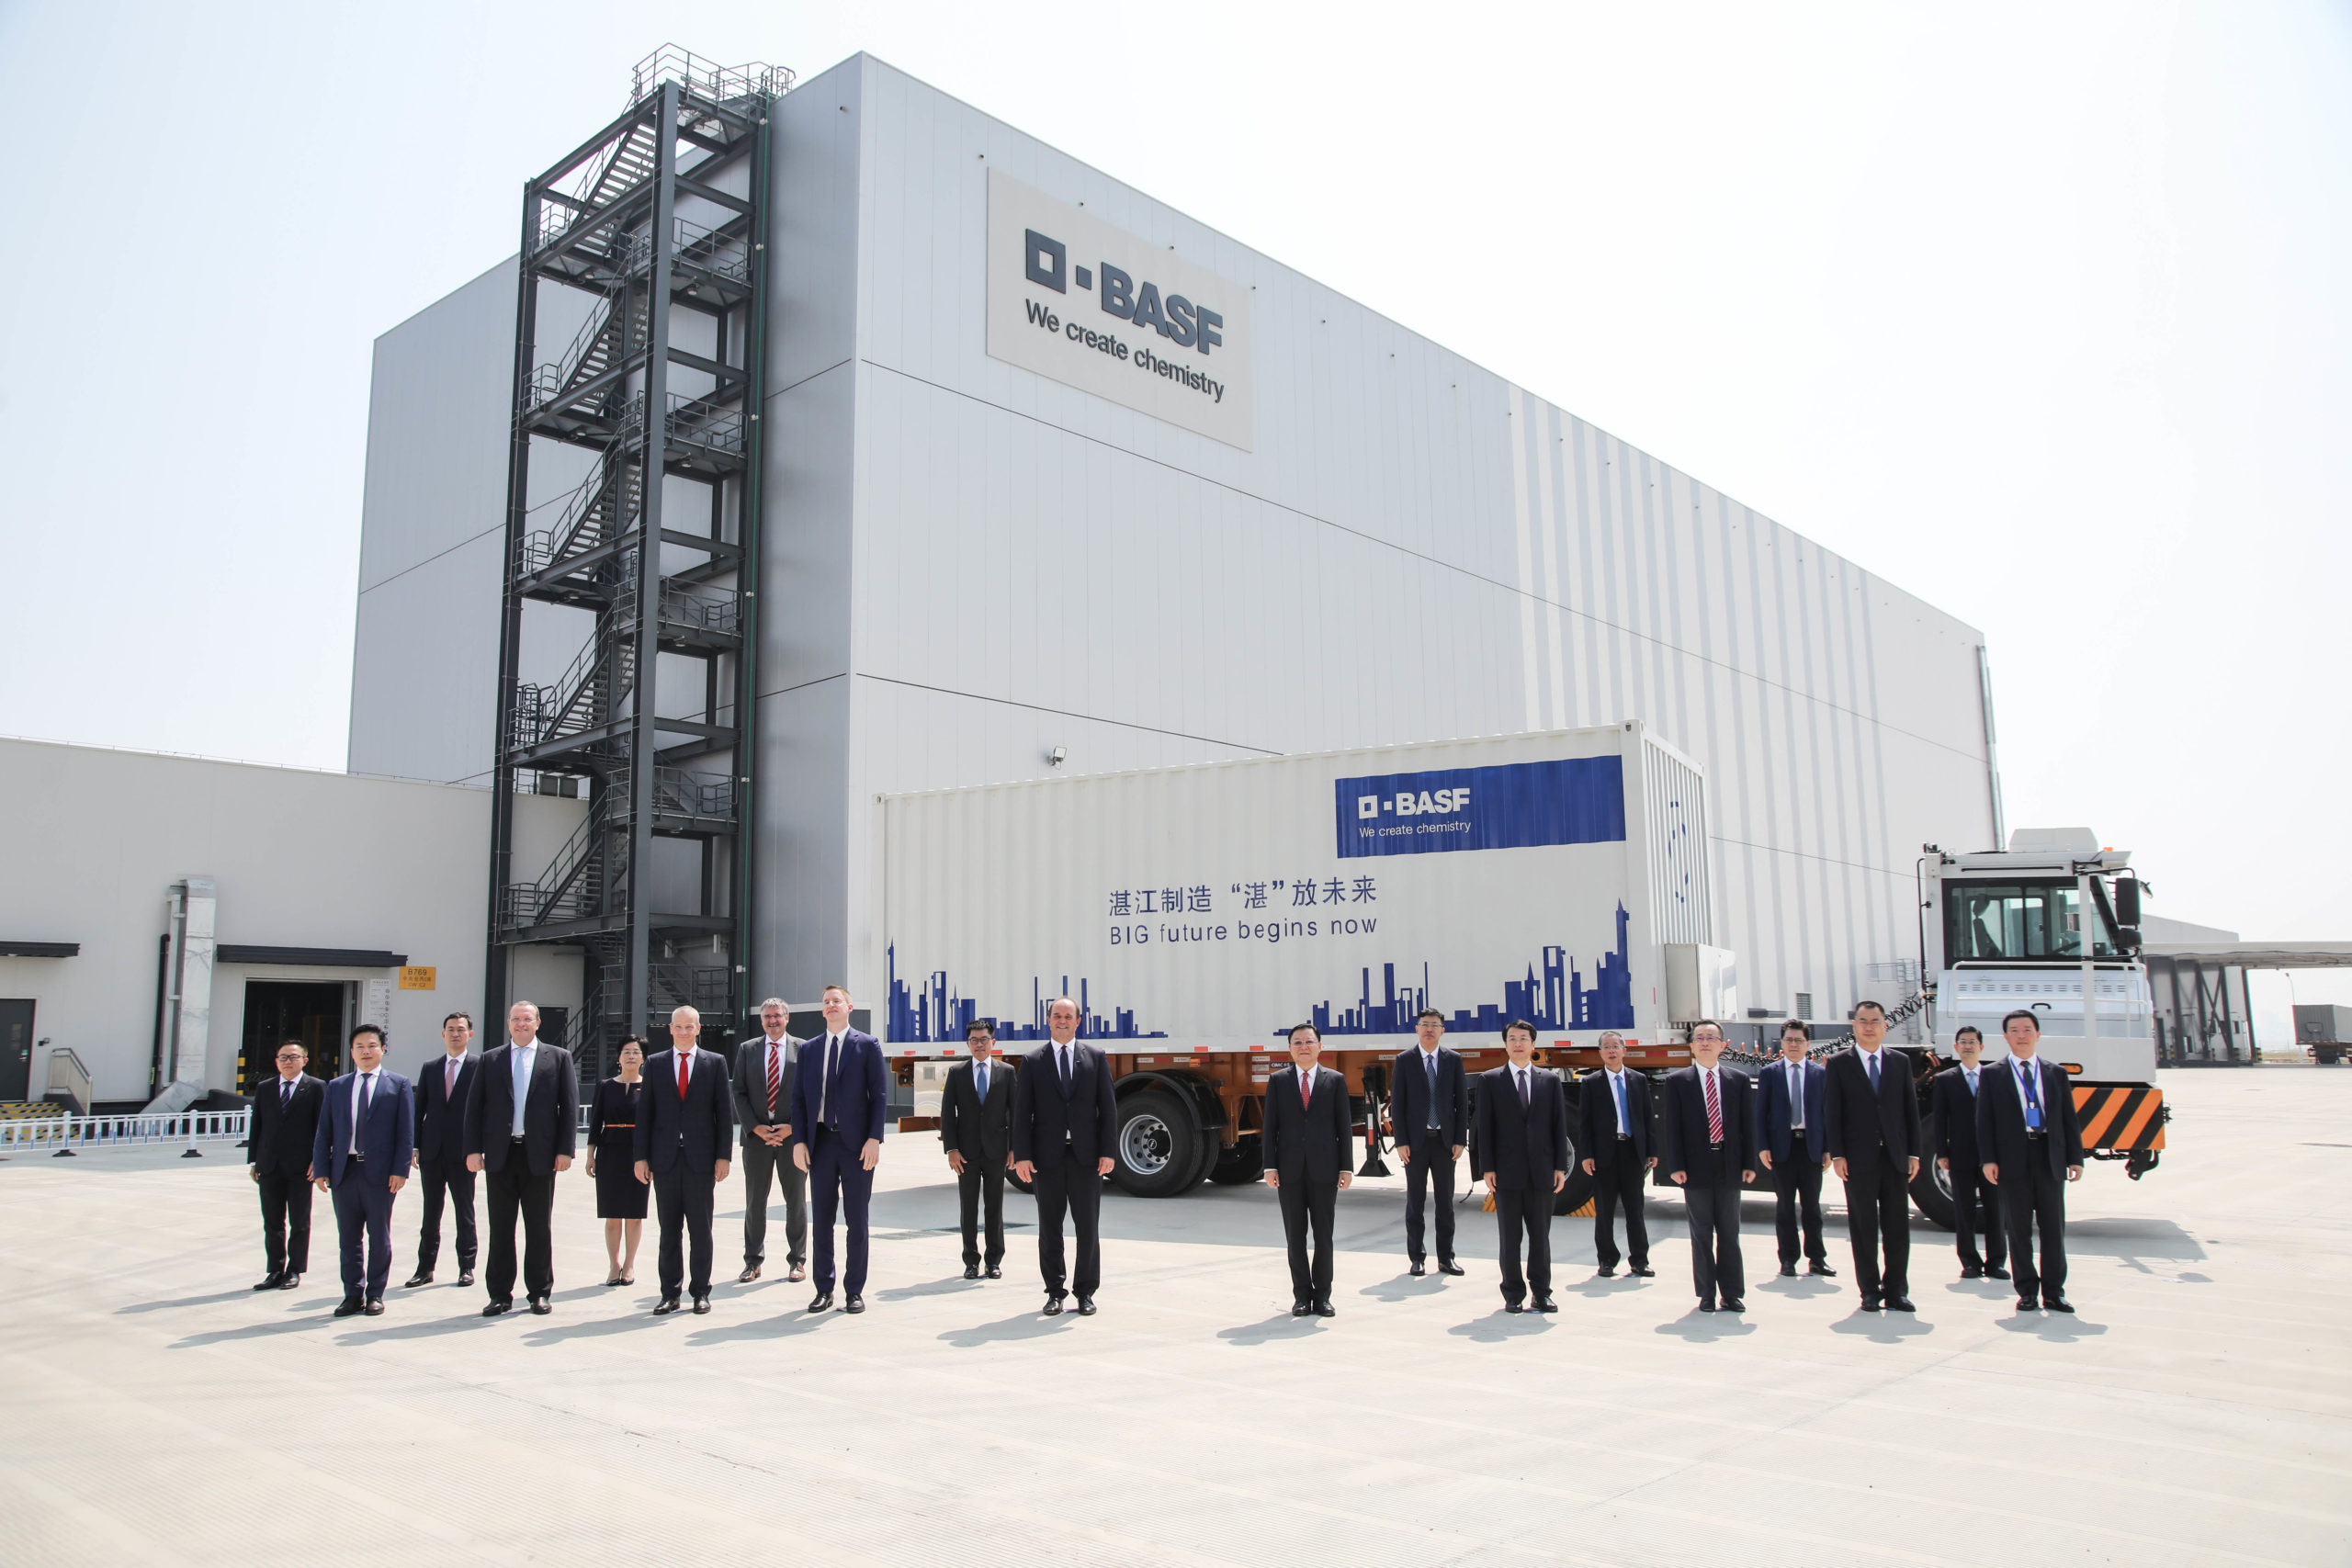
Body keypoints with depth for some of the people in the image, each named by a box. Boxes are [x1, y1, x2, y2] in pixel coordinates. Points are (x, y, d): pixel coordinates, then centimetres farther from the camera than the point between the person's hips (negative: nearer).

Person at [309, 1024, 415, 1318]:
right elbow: (323, 1132, 10)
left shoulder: (398, 1085, 4)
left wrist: (400, 1170, -10)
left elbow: (406, 1131, -1)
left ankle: (375, 1294, 14)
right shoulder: (336, 1087, 13)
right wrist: (321, 1169, 0)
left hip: (380, 1172, -3)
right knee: (349, 1238, 8)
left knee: (379, 1237, 4)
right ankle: (353, 1294, 17)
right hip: (344, 1171, 3)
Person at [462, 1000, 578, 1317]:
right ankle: (500, 1294, 14)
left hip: (539, 1155, -1)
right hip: (500, 1154, 2)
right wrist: (473, 1149, -4)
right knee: (500, 1228, 7)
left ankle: (539, 1293, 14)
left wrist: (565, 1150, -6)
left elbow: (570, 1106, 1)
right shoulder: (489, 1060, 10)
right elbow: (474, 1106, 7)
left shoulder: (558, 1058, 5)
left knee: (539, 1228, 5)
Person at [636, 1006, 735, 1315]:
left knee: (701, 1229, 3)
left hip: (701, 1159, -1)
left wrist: (723, 1156, -3)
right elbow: (645, 1112, 7)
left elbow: (724, 1112, 3)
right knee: (669, 1230, 6)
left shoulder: (715, 1063, 5)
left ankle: (701, 1292, 12)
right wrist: (641, 1157, 1)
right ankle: (670, 1293, 13)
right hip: (665, 1159, 1)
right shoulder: (655, 1064, 9)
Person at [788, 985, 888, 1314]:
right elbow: (799, 1098, 9)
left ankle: (854, 1291, 12)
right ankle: (824, 1289, 17)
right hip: (820, 1142, 3)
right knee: (822, 1219, 8)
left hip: (856, 1143, -3)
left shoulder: (867, 1045, 1)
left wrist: (874, 1139, -11)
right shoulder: (809, 1049, 10)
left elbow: (879, 1095, -3)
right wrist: (799, 1141, -1)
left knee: (856, 1221, 3)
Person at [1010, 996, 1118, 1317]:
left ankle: (1085, 1292, 12)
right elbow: (1022, 1112, 1)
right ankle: (1055, 1292, 15)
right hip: (1047, 1156, 0)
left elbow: (1108, 1107, 4)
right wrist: (1022, 1155, -7)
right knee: (1050, 1228, 6)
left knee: (1088, 1227, 2)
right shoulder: (1032, 1061, 4)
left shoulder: (1096, 1058, 6)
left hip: (1086, 1156, 0)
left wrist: (1107, 1151, -4)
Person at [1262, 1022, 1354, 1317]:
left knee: (1324, 1234, 4)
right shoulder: (1278, 1081, 6)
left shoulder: (1335, 1081, 5)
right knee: (1295, 1235, 5)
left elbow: (1344, 1127, 4)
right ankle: (1302, 1295, 13)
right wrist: (1270, 1166, -4)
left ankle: (1322, 1295, 14)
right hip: (1290, 1170, 0)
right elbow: (1270, 1126, 4)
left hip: (1324, 1169, 0)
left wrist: (1345, 1168, -2)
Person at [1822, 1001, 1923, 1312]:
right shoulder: (1839, 1065, 2)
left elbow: (1911, 1109, 9)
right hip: (1859, 1159, -2)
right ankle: (1870, 1291, 11)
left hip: (1895, 1158, 2)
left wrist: (1913, 1153, 3)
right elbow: (1831, 1113, -1)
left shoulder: (1901, 1061, 10)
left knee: (1897, 1227, 4)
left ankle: (1896, 1291, 12)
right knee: (1863, 1228, 3)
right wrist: (1837, 1155, -8)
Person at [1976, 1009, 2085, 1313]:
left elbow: (2069, 1118, 10)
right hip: (2013, 1159, -2)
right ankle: (2027, 1290, 11)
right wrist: (1988, 1159, -8)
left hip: (2050, 1157, 2)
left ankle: (2054, 1291, 13)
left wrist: (2075, 1158, 1)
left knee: (2054, 1227, 5)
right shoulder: (1992, 1075, 5)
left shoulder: (2056, 1074, 12)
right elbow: (1984, 1120, 1)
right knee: (2018, 1228, 3)